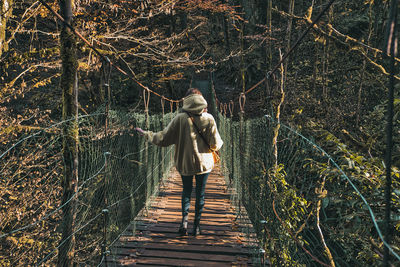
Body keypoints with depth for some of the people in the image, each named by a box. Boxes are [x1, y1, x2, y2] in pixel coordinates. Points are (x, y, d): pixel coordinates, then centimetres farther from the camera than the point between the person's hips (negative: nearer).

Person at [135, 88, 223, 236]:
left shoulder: (180, 118, -11)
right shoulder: (209, 118, -9)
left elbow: (163, 138, -8)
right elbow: (216, 144, -6)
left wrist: (146, 134, 7)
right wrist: (220, 143, 17)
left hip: (185, 162, 0)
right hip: (204, 162, 0)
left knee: (186, 191, 18)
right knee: (200, 194, 12)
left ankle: (185, 218, 1)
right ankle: (196, 226, 16)